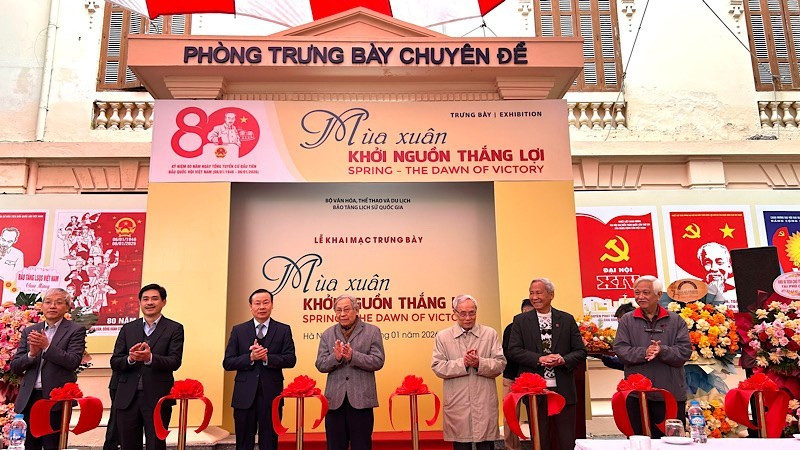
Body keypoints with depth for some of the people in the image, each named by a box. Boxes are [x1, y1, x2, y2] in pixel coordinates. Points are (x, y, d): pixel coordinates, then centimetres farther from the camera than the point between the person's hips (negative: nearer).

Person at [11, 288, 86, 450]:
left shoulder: (75, 330, -1)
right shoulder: (29, 332, 12)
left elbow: (74, 362, -13)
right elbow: (14, 366, 9)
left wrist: (47, 346, -20)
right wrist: (31, 354, -11)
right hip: (30, 398, 4)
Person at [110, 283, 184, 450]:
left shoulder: (174, 329, 1)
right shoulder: (128, 328, 12)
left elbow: (175, 362, -10)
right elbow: (114, 363, 6)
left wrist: (150, 358, -27)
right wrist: (130, 358, -16)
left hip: (157, 398, -3)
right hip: (127, 398, 3)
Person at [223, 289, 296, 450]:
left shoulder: (283, 330, 3)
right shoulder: (238, 330, 5)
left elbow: (291, 360, -6)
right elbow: (227, 363, 0)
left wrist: (267, 357, -20)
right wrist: (250, 357, -16)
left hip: (271, 394, -1)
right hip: (244, 395, 1)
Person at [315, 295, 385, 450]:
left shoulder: (372, 331, 1)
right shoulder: (327, 334, 10)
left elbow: (378, 362, -7)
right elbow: (320, 365, 4)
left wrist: (353, 356, -20)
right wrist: (336, 357, -16)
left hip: (361, 398, -2)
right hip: (335, 399, 3)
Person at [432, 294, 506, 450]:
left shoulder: (490, 334, 7)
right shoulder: (442, 337, 5)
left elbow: (500, 364, 2)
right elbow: (437, 367, -2)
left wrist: (480, 363, -15)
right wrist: (462, 363, -14)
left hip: (485, 404, 0)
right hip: (457, 404, 0)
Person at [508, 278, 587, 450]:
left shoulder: (567, 320, 7)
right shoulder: (520, 321, 4)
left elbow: (581, 351, 5)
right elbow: (513, 350, -4)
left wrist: (564, 360, -14)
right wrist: (539, 359, -17)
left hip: (563, 390, 1)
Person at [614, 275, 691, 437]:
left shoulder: (676, 321, 7)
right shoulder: (626, 321, 7)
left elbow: (685, 351, -3)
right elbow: (620, 349, -3)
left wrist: (662, 351, -20)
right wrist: (644, 353, -19)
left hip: (671, 394, 0)